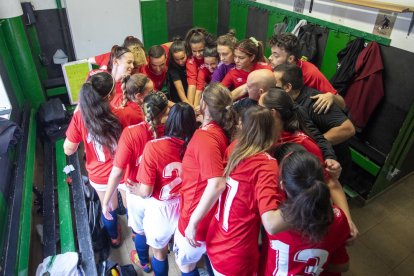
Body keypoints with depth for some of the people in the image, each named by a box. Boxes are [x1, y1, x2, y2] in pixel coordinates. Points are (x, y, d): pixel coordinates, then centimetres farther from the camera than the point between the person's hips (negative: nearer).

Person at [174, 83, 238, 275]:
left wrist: (193, 222, -32)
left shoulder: (205, 136, -29)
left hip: (197, 216, -8)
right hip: (210, 213, 8)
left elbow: (217, 184, -39)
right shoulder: (221, 131, -3)